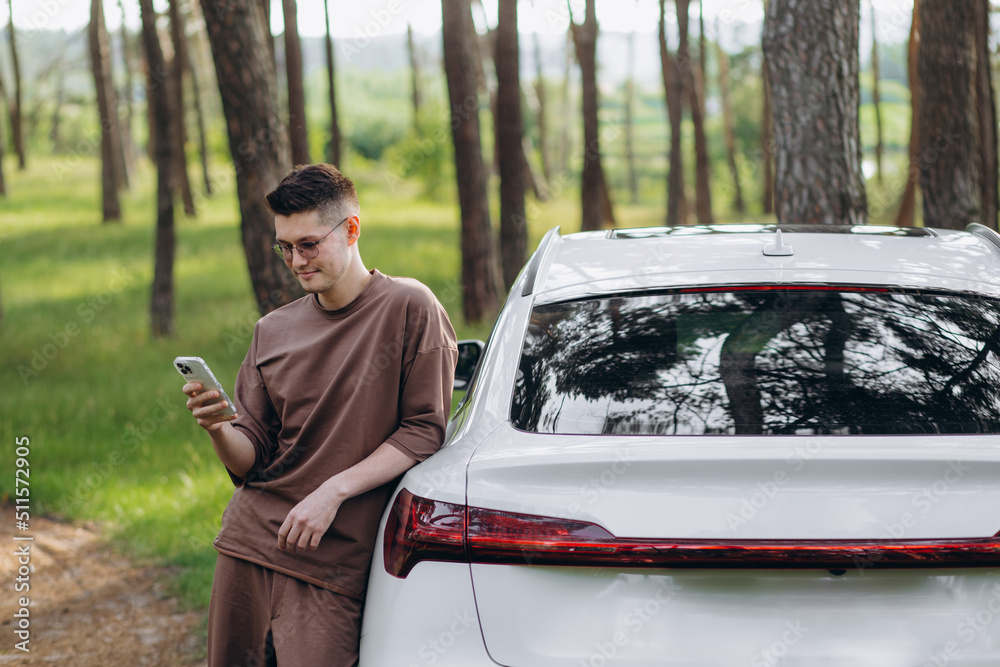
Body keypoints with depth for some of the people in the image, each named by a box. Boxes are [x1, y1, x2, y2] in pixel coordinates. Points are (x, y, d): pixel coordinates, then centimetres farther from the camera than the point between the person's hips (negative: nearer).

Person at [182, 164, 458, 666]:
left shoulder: (408, 309, -3)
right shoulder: (272, 331, 11)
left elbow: (424, 431, -6)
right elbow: (248, 461, 11)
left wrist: (335, 491, -14)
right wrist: (218, 430, -12)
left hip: (334, 560, -4)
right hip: (250, 539, 5)